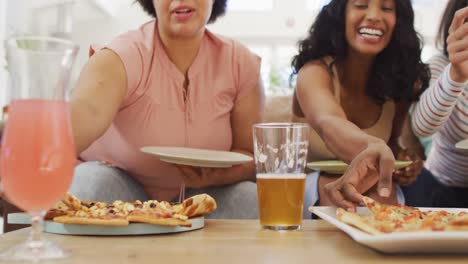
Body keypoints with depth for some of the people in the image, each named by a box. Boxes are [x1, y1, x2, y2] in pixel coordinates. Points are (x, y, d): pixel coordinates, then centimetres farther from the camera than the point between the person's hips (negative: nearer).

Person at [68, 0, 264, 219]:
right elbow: (87, 111, -45)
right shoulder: (123, 57, -23)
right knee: (88, 184, -33)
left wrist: (215, 176, -30)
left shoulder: (241, 64, -12)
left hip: (198, 194, 2)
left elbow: (250, 154, -7)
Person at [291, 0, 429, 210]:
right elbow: (328, 124, -43)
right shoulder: (314, 73, -20)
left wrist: (398, 155, -15)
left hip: (373, 187, 4)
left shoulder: (398, 81, -6)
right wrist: (372, 147, -67)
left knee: (382, 193, -29)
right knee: (340, 192, -35)